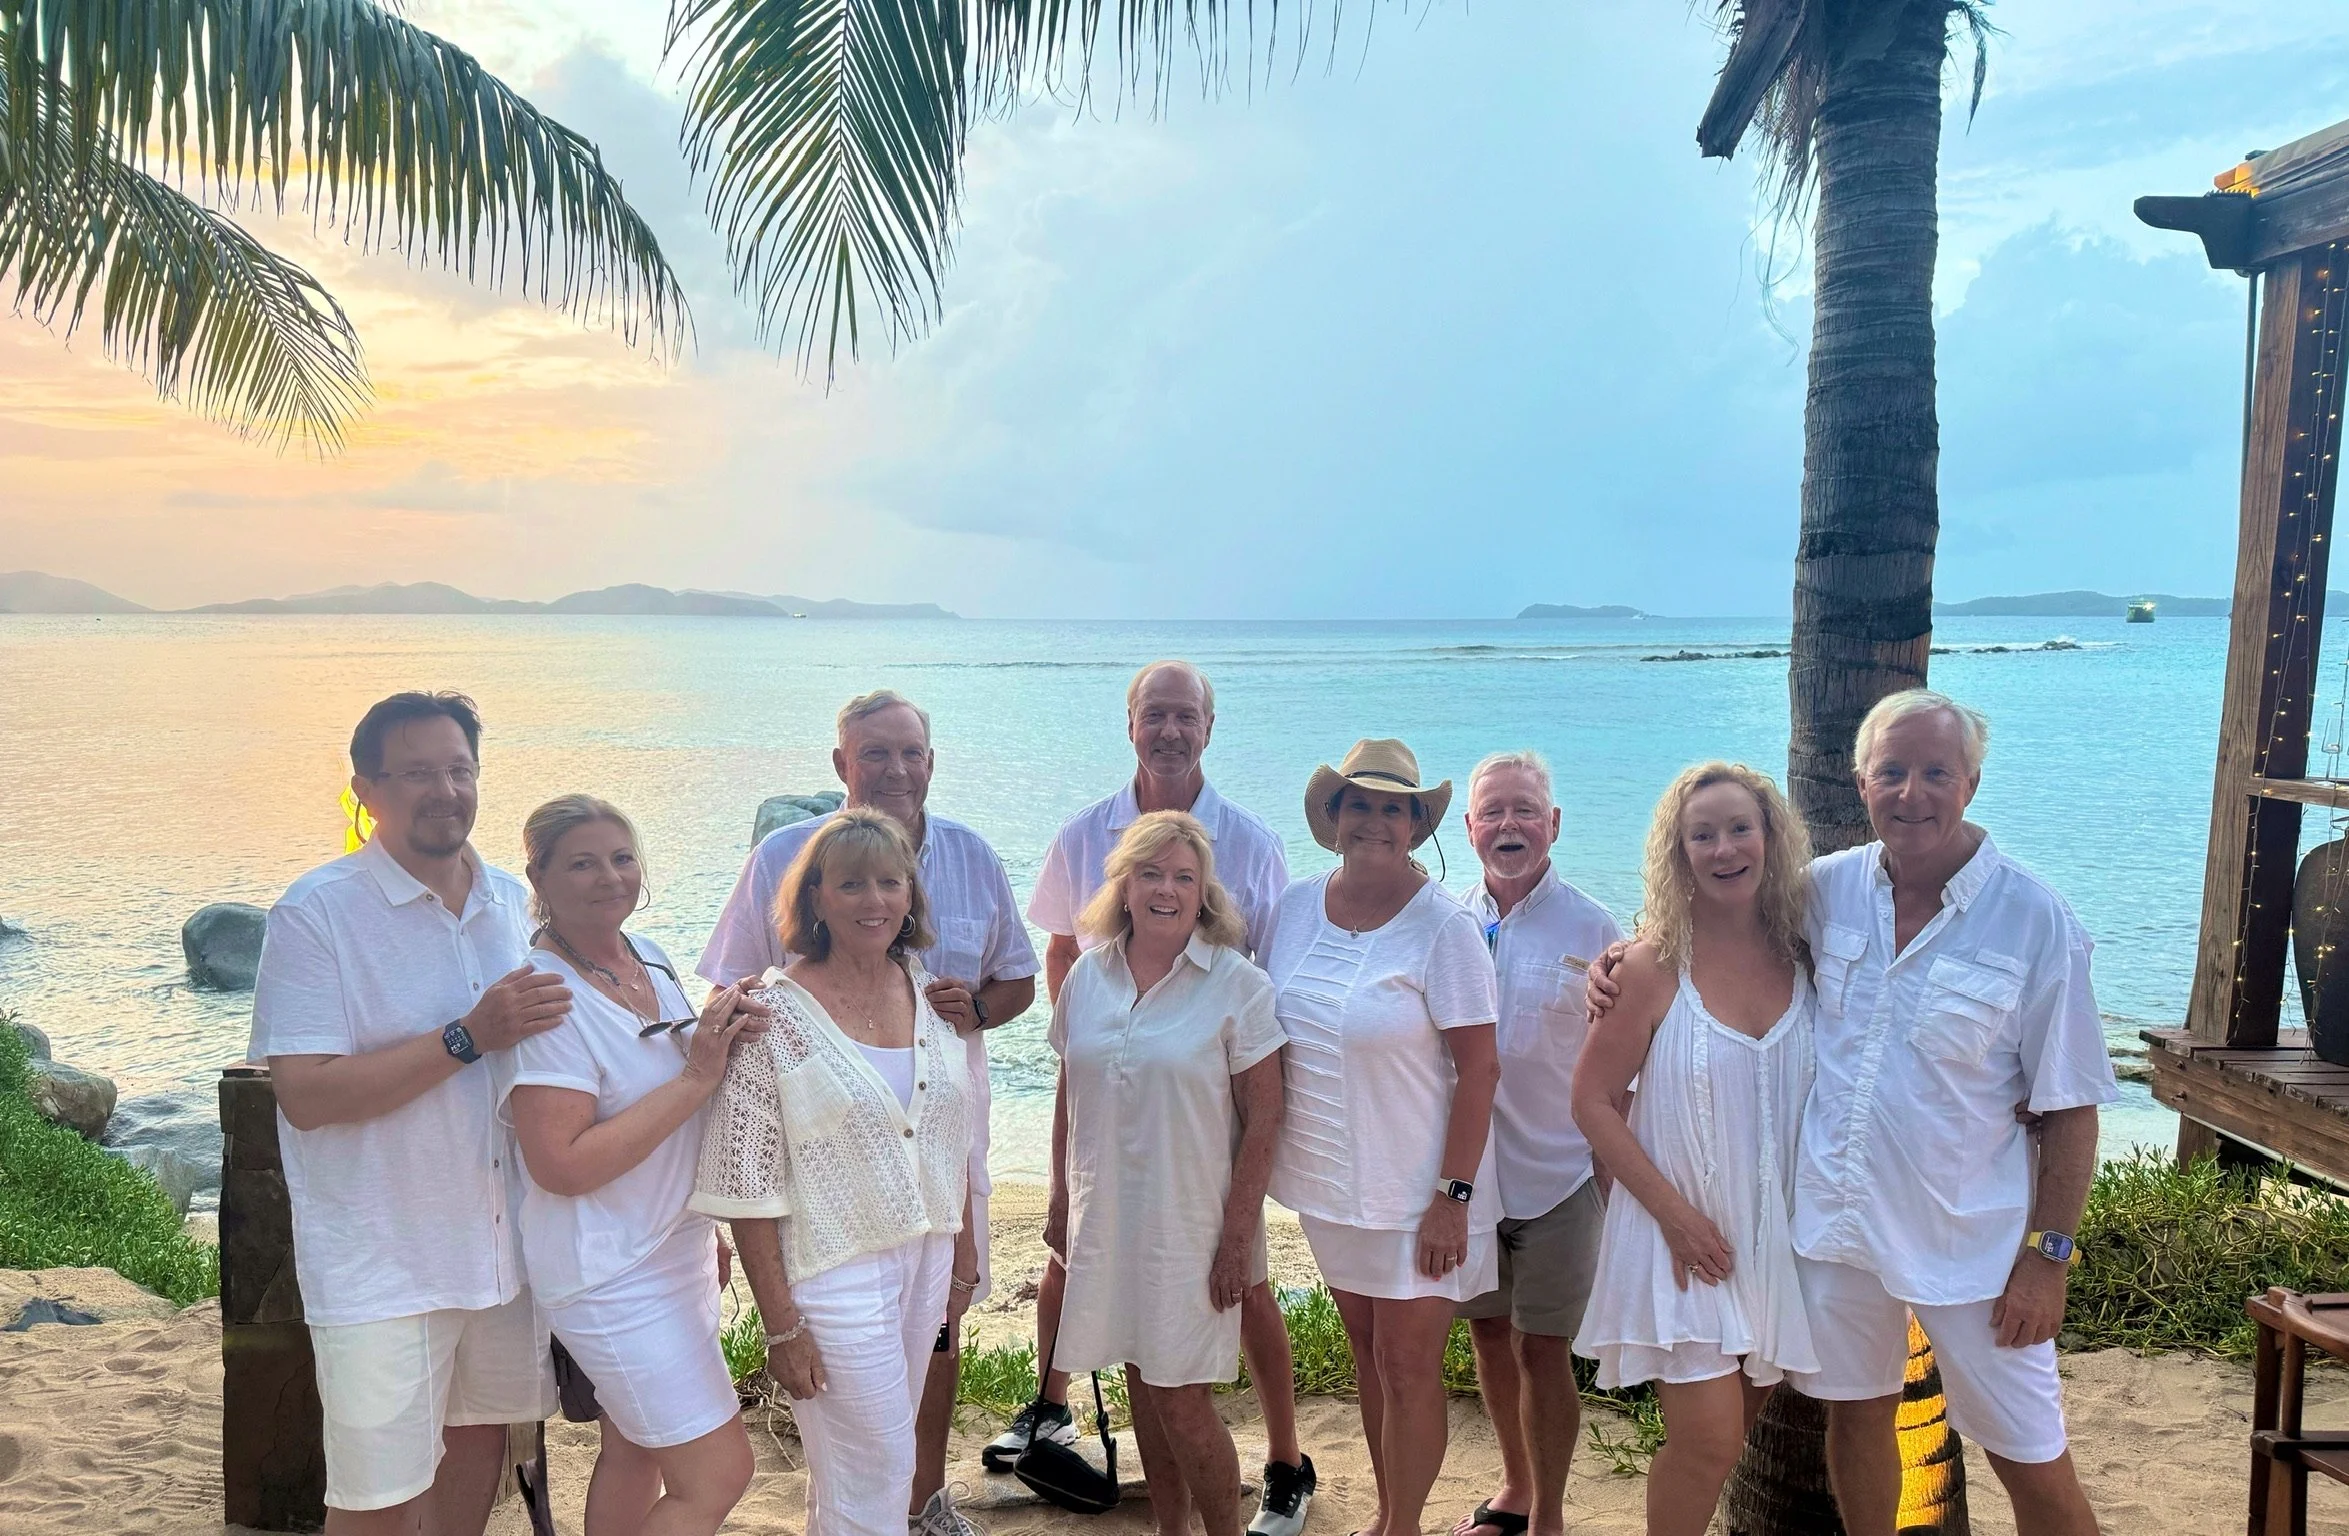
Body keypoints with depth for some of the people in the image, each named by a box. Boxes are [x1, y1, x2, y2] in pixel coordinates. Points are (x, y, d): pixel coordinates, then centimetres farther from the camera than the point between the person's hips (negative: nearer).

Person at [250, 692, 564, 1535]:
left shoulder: (512, 899, 5)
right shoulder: (316, 913, -13)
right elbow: (306, 1095, -21)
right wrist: (470, 1037, -26)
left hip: (502, 1238, 5)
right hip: (381, 1265, -5)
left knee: (480, 1432, 20)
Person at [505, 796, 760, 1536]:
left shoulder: (650, 958, 4)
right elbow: (562, 1165, -26)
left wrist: (725, 1037, 2)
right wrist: (697, 1079, -26)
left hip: (677, 1250, 8)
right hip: (612, 1274, -8)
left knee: (633, 1454, 19)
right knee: (717, 1475, -4)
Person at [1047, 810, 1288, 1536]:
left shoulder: (1238, 986, -10)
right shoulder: (1087, 978, 3)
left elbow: (1262, 1120, -9)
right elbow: (1069, 1102, 12)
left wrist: (1237, 1236, -12)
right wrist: (1061, 1204, 12)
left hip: (1191, 1225, -4)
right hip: (1105, 1222, 4)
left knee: (1183, 1404, -2)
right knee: (1141, 1385, 14)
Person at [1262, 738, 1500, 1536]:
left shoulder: (1443, 925, -15)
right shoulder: (1296, 906, 0)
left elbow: (1479, 1067, -15)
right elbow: (1267, 1036, 11)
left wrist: (1454, 1195, -18)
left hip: (1414, 1192, -5)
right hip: (1330, 1179, 5)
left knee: (1408, 1367, 2)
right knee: (1367, 1353, 18)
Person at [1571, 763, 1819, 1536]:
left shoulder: (1802, 953, -1)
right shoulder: (1654, 965, -12)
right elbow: (1593, 1102, -9)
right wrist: (1673, 1211, -15)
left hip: (1777, 1233, 4)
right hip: (1684, 1235, -4)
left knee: (1734, 1431, 14)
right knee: (1709, 1440, -8)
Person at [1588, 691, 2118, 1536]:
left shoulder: (2035, 921, -13)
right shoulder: (1830, 888, -4)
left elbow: (2068, 1108, -9)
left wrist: (2049, 1252, -11)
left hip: (1968, 1236, -3)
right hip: (1835, 1215, 3)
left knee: (2032, 1463, 7)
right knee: (1856, 1414, 20)